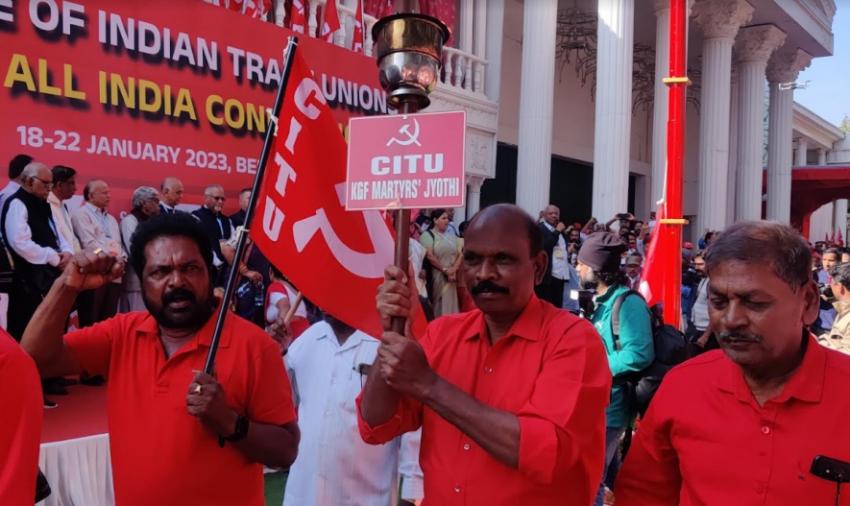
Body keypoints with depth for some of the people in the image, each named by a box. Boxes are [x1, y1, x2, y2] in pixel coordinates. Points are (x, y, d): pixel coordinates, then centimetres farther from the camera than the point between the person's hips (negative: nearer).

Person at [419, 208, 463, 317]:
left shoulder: (452, 236, 15)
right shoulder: (427, 235, -3)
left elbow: (461, 253, 8)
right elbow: (429, 256, -13)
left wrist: (454, 269, -8)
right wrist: (445, 270, -11)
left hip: (451, 276, 5)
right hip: (436, 276, -5)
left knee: (450, 304, 5)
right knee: (437, 305, -3)